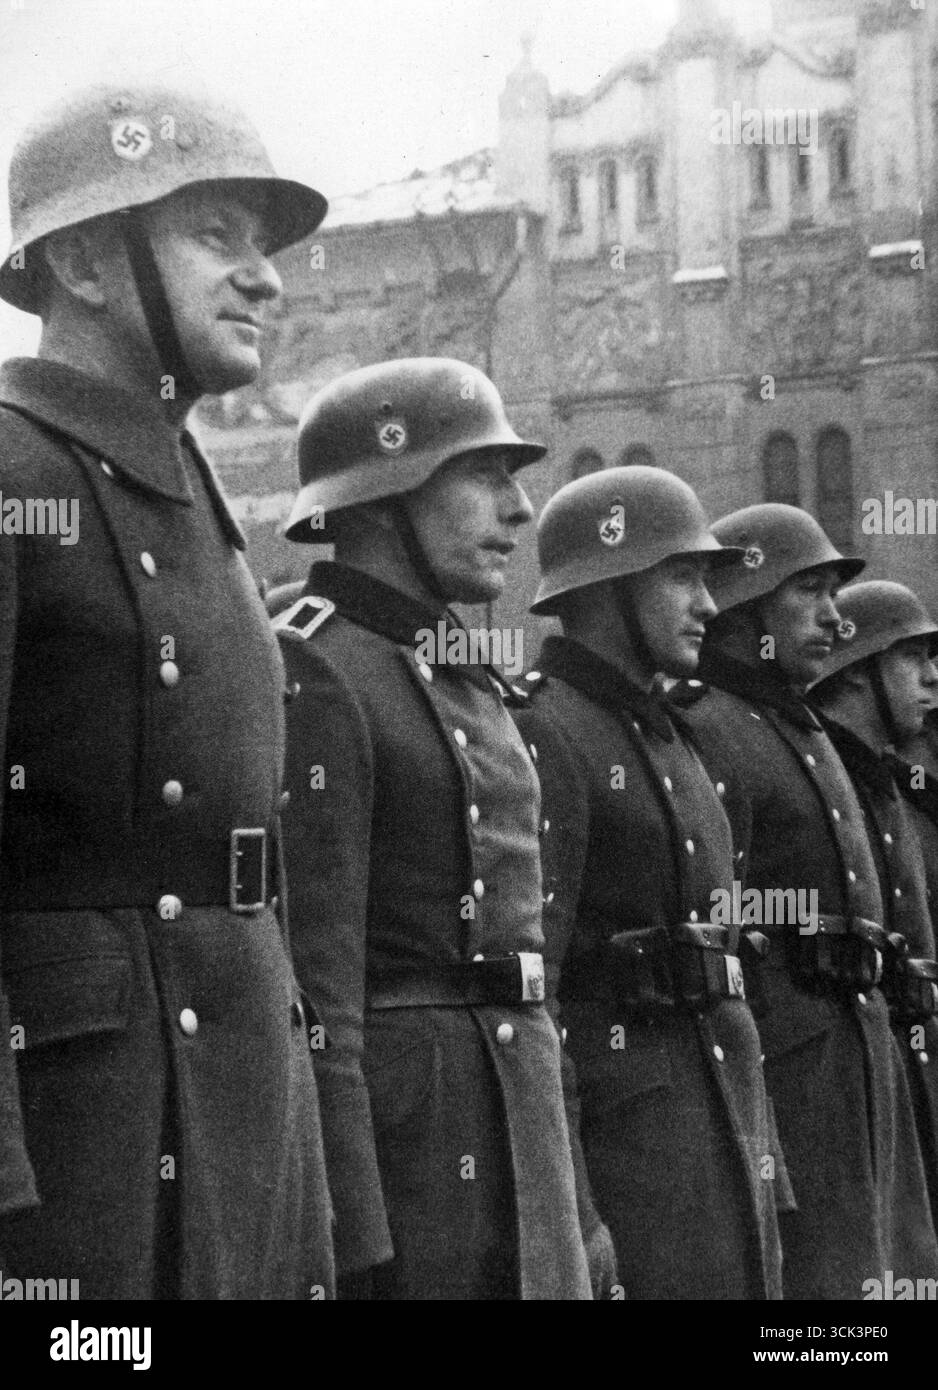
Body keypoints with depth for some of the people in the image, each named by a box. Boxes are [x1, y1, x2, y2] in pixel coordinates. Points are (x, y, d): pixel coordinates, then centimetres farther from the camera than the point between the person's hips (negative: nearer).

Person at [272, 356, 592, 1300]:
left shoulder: (463, 681, 17)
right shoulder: (310, 675, -12)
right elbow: (309, 983, -18)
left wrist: (560, 1195, 21)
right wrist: (352, 1239, -21)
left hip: (512, 1122, 9)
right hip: (394, 1122, -9)